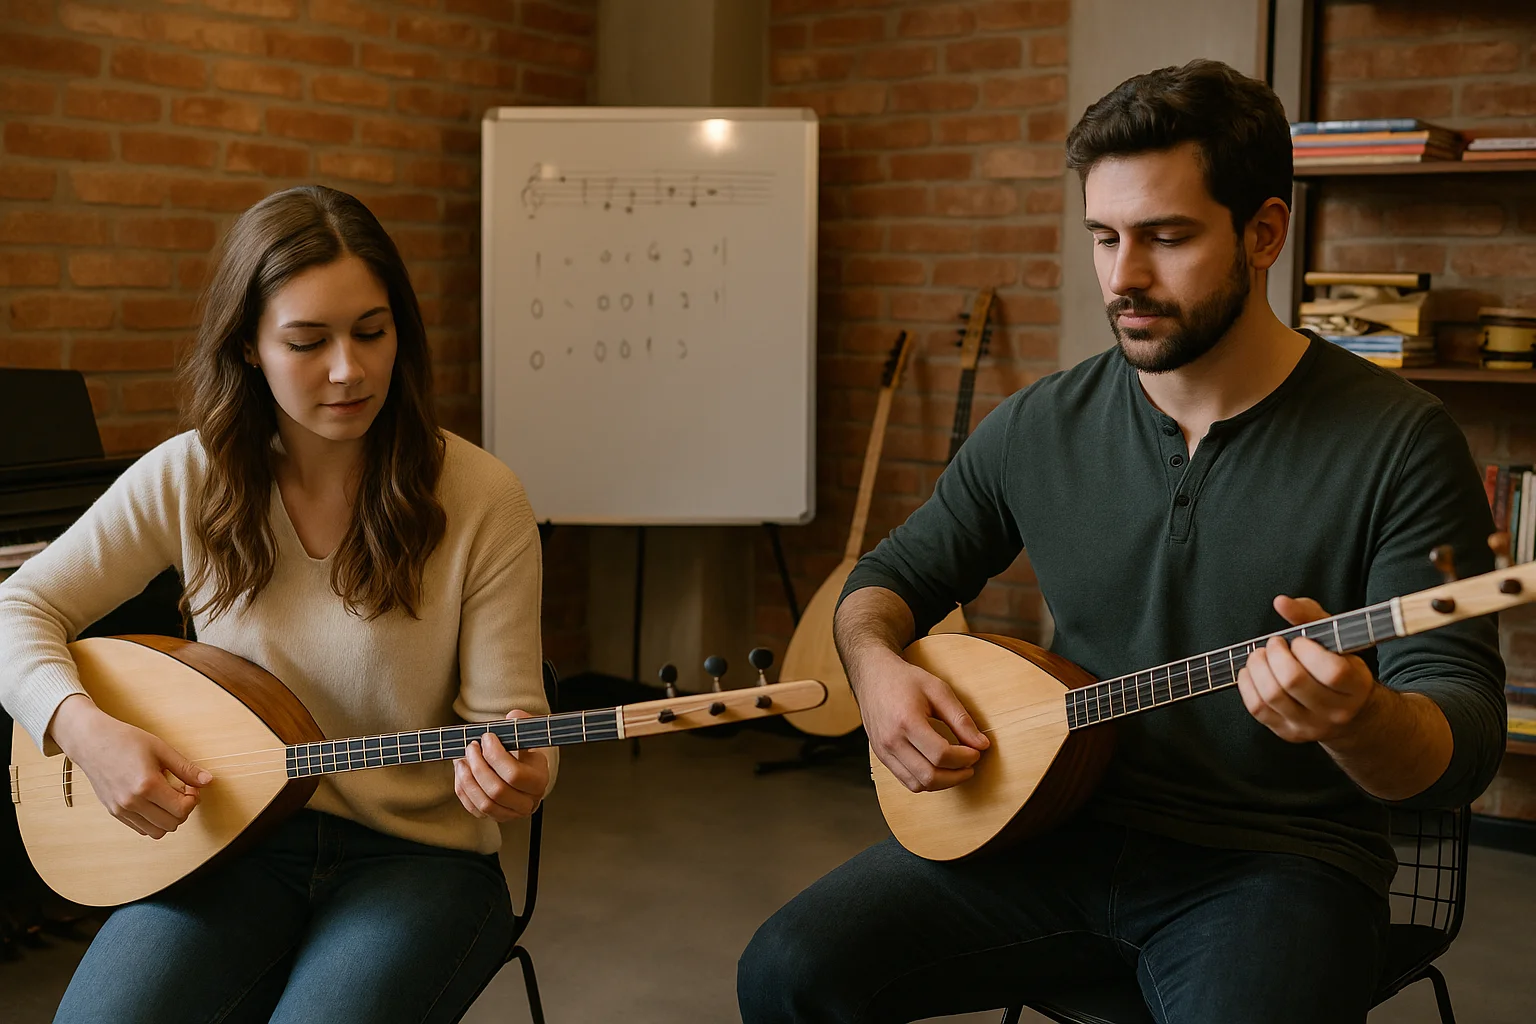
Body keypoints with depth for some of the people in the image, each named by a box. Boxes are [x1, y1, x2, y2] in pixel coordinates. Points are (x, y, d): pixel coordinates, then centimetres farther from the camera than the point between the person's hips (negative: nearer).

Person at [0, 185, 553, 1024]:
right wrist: (86, 728, -14)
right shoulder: (189, 478, -3)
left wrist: (516, 778, -29)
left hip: (419, 852, -1)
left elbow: (505, 714, -6)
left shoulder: (479, 498, -10)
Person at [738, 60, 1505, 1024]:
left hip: (1274, 861, -3)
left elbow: (1466, 752, -11)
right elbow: (893, 573, 16)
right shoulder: (1042, 427, 3)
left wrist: (1358, 720, -34)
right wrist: (877, 665, -7)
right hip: (1057, 826, 3)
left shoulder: (1400, 440, -9)